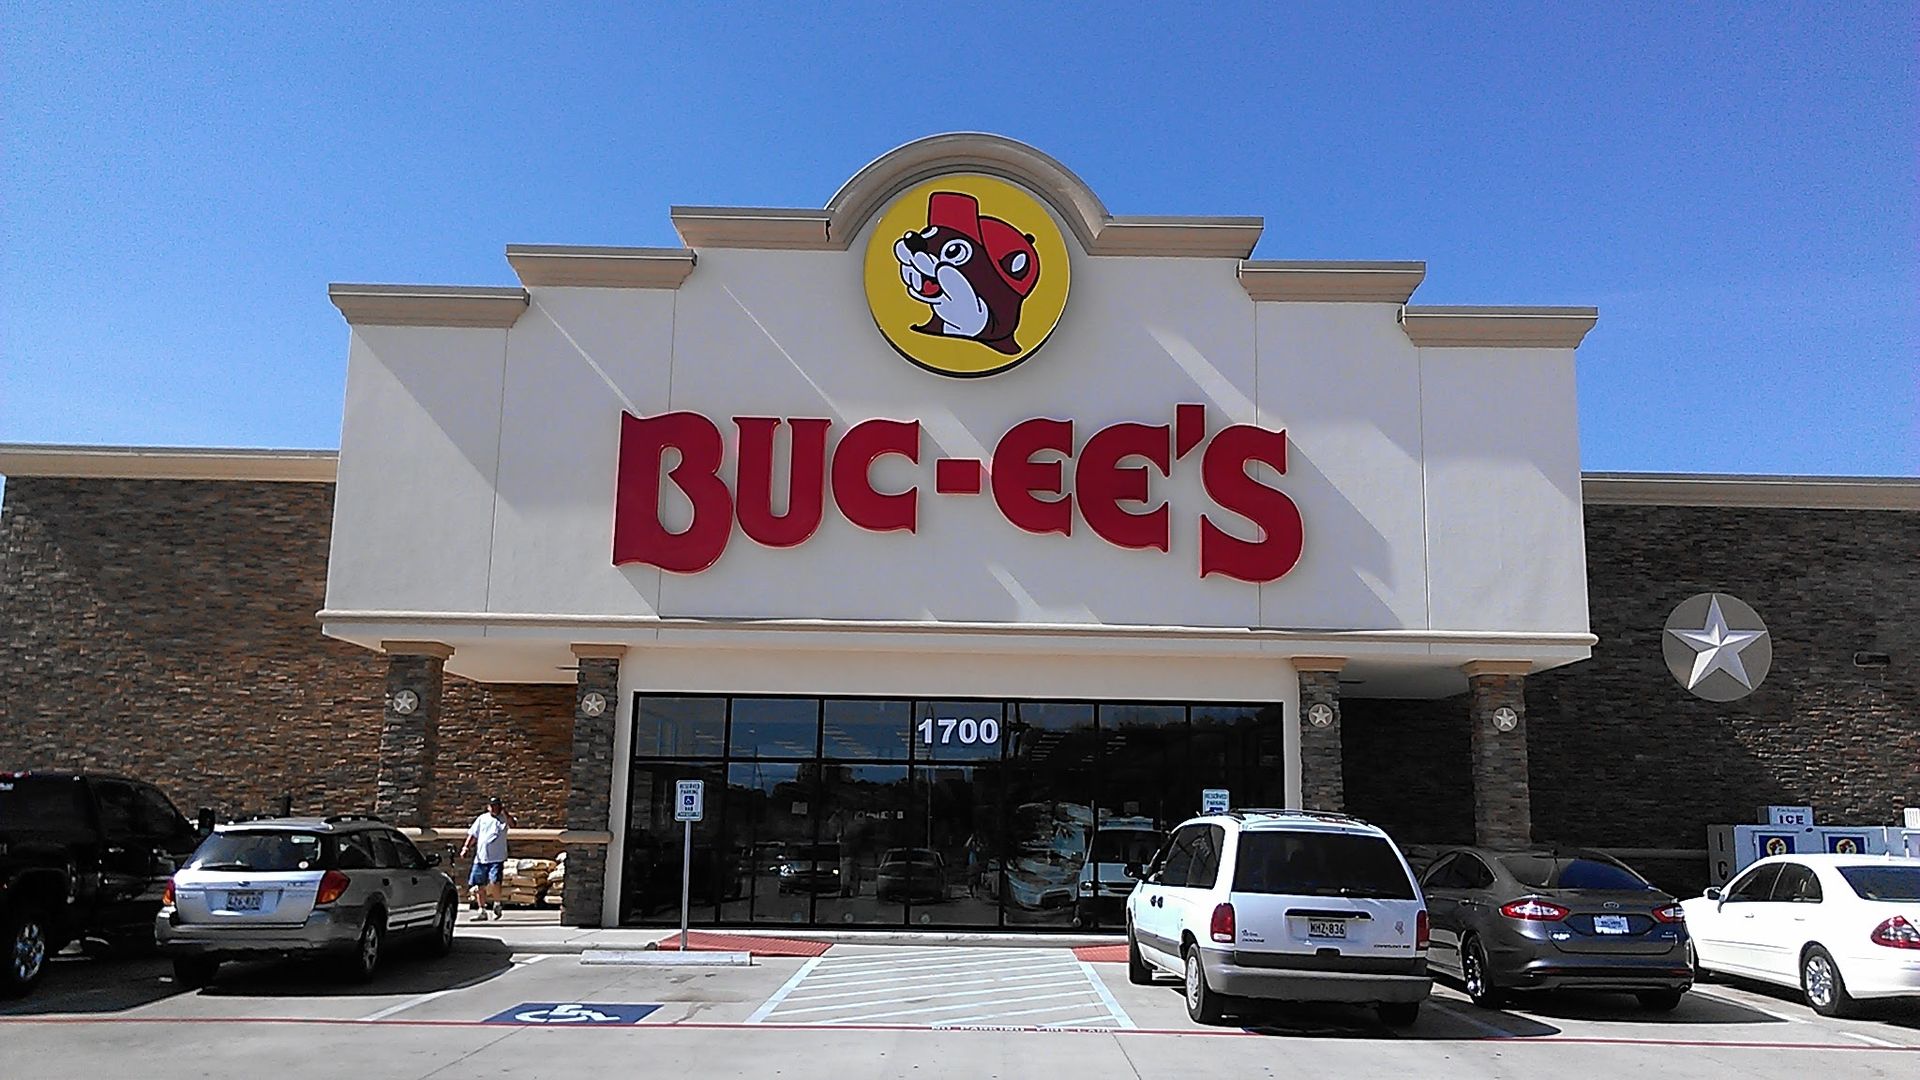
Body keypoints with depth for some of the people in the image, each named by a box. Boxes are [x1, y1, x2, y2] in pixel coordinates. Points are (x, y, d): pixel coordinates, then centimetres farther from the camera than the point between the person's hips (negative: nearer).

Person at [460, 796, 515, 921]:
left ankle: (497, 904, 7)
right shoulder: (482, 818, 13)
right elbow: (473, 834, 16)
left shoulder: (503, 818, 4)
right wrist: (466, 847, 5)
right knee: (480, 885, 5)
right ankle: (482, 912, 15)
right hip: (480, 858, 4)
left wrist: (505, 812, -30)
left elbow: (512, 824, -18)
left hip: (496, 858, -4)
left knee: (494, 882, -18)